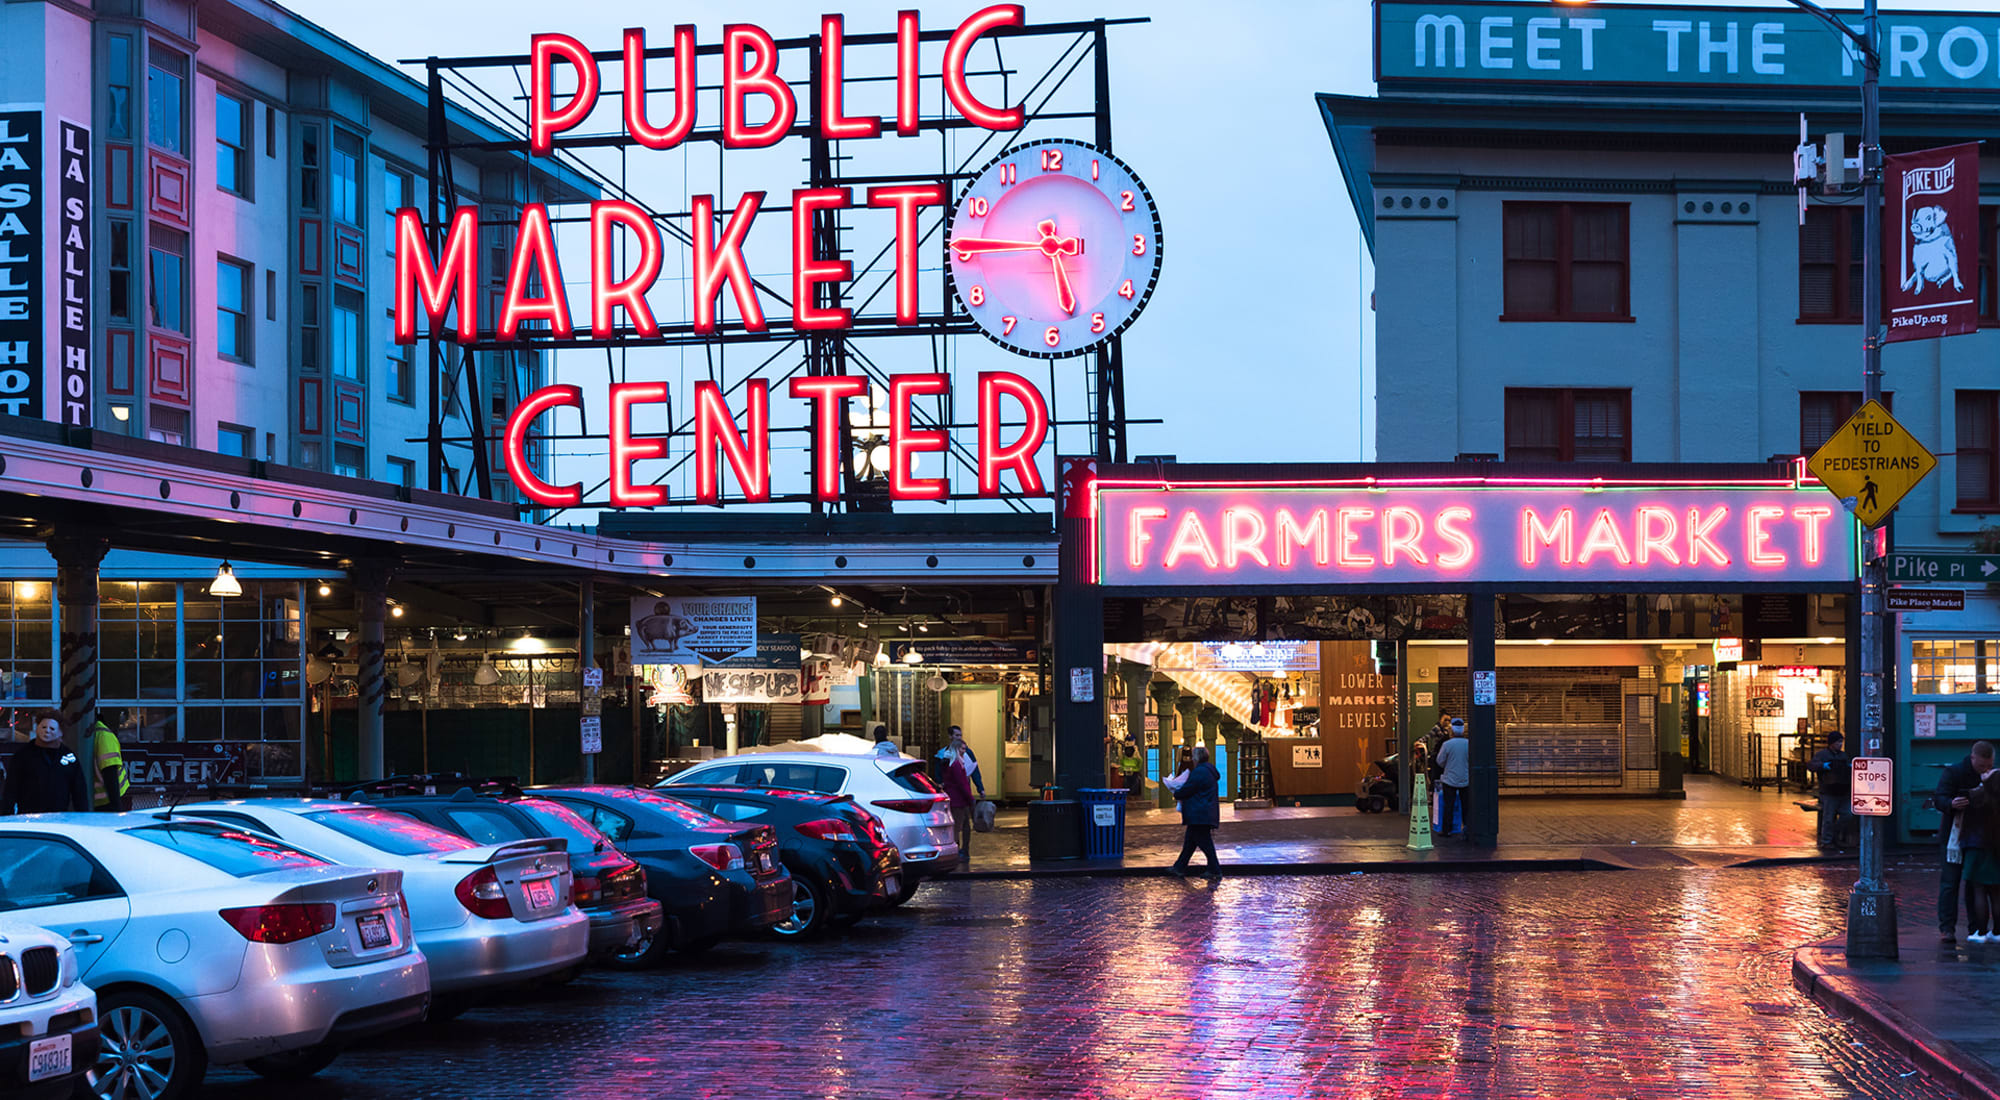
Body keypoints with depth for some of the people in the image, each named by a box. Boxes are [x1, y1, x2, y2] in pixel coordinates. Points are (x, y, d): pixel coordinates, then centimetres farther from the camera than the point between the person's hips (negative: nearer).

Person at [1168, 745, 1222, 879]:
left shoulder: (1199, 772, -18)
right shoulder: (1209, 771, 15)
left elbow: (1186, 790, -15)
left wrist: (1176, 794, 5)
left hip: (1199, 816, -11)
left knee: (1205, 843, -5)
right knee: (1190, 841, 15)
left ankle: (1215, 871, -2)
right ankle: (1179, 867, 22)